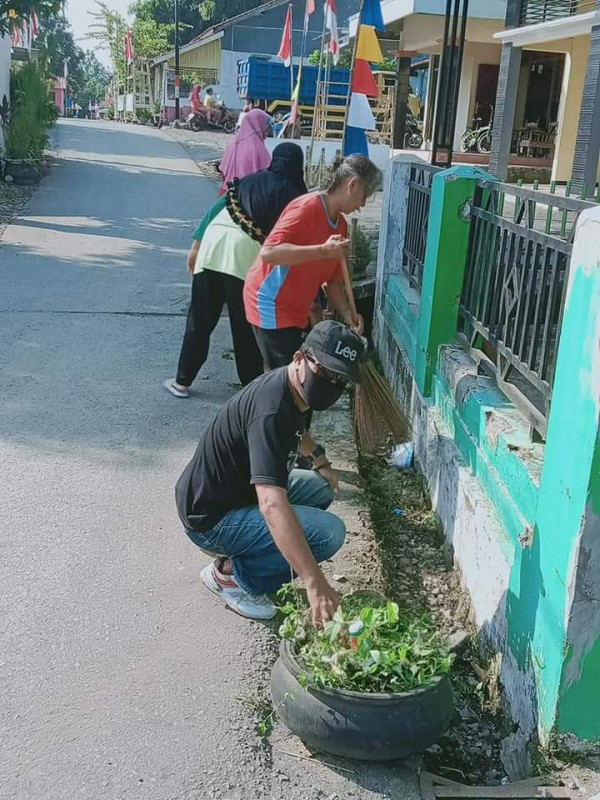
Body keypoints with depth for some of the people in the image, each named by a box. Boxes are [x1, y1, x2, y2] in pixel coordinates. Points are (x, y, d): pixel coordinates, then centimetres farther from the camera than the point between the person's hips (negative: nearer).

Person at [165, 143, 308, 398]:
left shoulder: (250, 180, 22)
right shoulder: (294, 195, 11)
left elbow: (217, 206, 14)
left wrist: (197, 244, 15)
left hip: (214, 241, 3)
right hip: (247, 252, -3)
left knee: (200, 319, 11)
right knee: (246, 326, 10)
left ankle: (182, 381, 18)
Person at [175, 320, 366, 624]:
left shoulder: (293, 391, 1)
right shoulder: (272, 408, -30)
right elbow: (272, 506, -42)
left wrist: (319, 460, 19)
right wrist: (314, 582, -47)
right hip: (210, 518, -10)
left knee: (320, 488, 17)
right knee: (329, 531, -19)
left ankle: (234, 548, 12)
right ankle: (231, 574, -4)